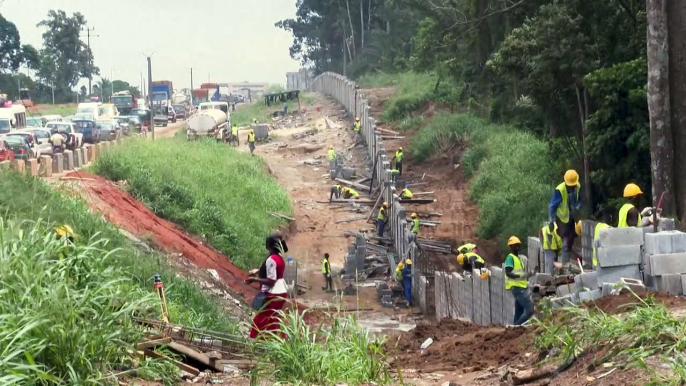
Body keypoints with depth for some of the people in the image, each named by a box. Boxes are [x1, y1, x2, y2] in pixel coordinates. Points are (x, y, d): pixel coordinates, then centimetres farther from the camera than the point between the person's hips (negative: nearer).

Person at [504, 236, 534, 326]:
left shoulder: (518, 258, 21)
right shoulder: (510, 258, -9)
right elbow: (508, 273, -20)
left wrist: (526, 274, 11)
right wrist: (520, 276, -33)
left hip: (521, 287, 10)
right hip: (517, 288, -10)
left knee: (519, 313, 9)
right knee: (529, 310, -17)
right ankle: (516, 326, -16)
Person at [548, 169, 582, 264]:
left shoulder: (578, 187, -8)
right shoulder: (559, 190, -27)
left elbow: (579, 200, 8)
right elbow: (552, 206, -23)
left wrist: (577, 207, -14)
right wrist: (551, 221, -28)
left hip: (572, 217, 7)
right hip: (562, 218, -7)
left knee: (572, 239, 12)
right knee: (566, 240, -12)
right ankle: (565, 263, -10)